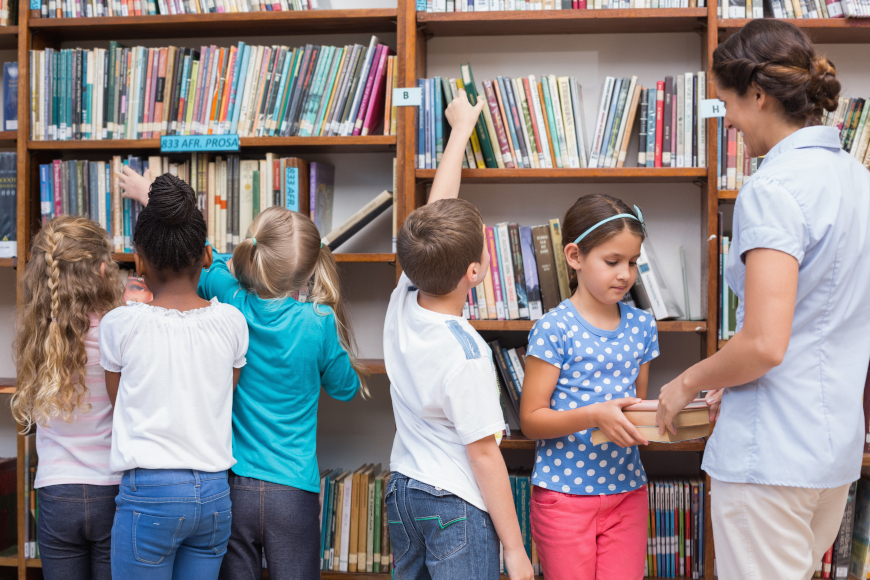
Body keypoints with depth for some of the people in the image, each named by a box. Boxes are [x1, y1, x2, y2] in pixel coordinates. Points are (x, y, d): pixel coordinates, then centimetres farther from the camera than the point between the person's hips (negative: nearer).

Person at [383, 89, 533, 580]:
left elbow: (437, 210, 7)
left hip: (403, 490, 8)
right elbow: (484, 453, -20)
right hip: (457, 507, -8)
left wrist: (462, 128, 19)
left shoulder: (403, 300, -5)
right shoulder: (467, 356, -24)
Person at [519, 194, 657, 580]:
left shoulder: (642, 326, 6)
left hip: (627, 490, 5)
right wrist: (594, 415, -25)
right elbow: (531, 420, -11)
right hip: (564, 494, -4)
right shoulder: (554, 329, -11)